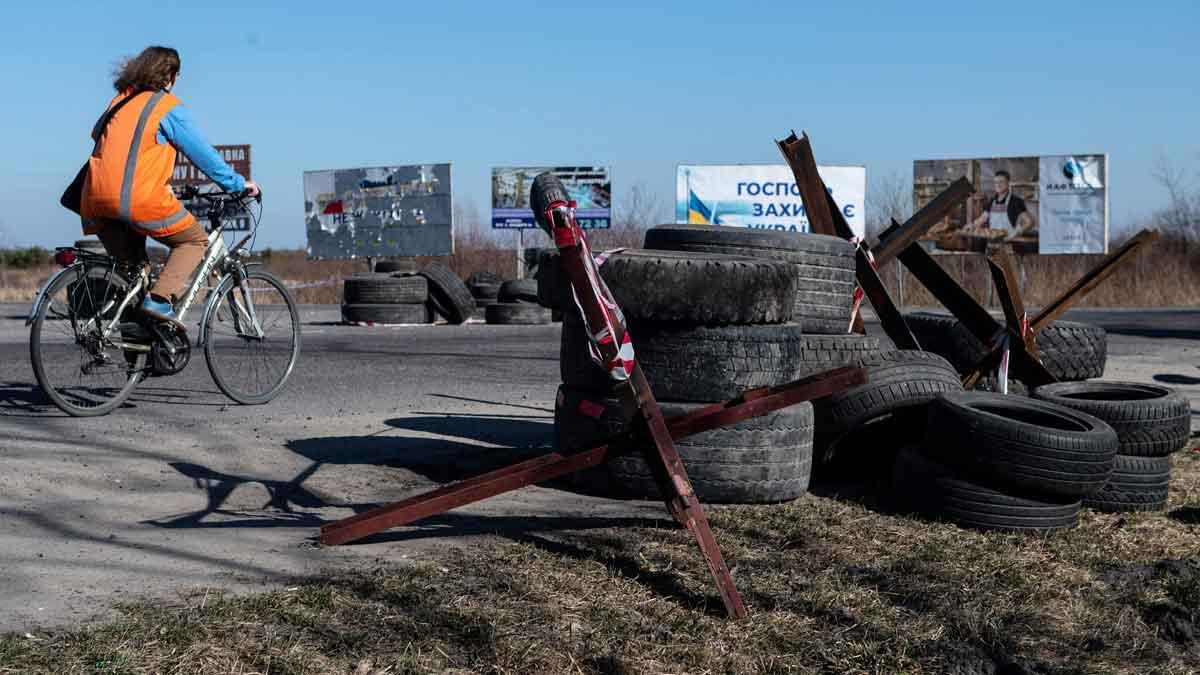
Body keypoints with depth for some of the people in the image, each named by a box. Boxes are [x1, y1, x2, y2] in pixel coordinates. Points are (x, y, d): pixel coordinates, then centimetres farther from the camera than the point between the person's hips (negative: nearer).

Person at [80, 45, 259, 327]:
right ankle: (160, 299, -6)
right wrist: (238, 184, 15)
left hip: (95, 200, 7)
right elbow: (202, 152, 5)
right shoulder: (168, 105, 3)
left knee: (128, 265, 25)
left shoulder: (119, 100, 21)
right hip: (141, 199, -7)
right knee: (195, 241, 11)